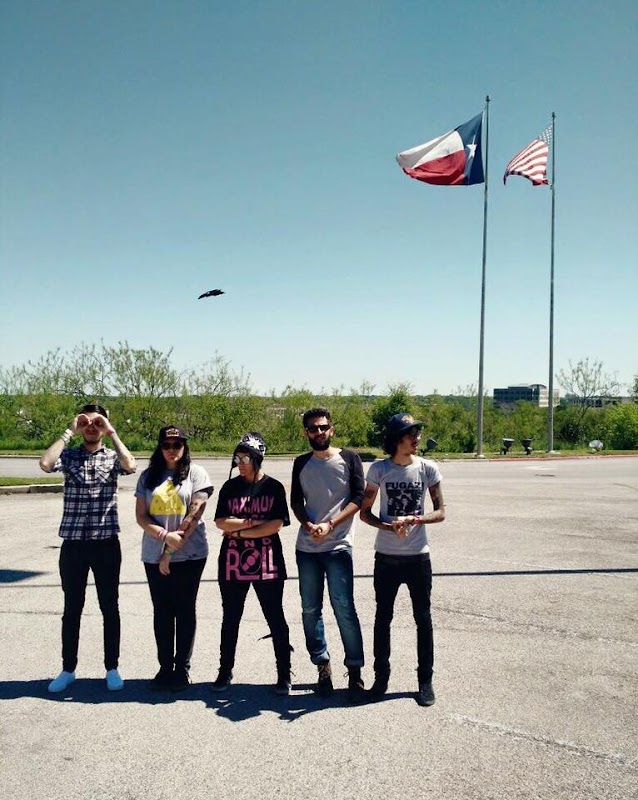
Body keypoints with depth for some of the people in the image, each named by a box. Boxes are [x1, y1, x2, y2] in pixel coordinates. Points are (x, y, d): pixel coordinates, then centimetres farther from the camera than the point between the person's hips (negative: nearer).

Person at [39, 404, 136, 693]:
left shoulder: (112, 457, 2)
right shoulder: (69, 455, 3)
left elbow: (130, 465, -22)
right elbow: (45, 463, -19)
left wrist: (112, 432, -15)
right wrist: (69, 431, -11)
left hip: (106, 544, -1)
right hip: (73, 544, 1)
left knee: (110, 608, 8)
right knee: (72, 609, 12)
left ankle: (112, 669, 21)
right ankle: (68, 669, 26)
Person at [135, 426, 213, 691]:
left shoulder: (196, 473, -1)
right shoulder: (148, 476, 8)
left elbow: (195, 513, -8)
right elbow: (141, 516, 2)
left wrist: (172, 552, -11)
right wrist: (166, 536, -16)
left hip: (190, 555, -3)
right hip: (154, 556, 3)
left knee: (185, 611, 5)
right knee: (162, 611, 9)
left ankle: (182, 669, 15)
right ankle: (165, 668, 19)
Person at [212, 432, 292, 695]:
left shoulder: (273, 487, -3)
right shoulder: (230, 487, 4)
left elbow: (276, 525, -12)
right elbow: (220, 522, -5)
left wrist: (238, 531, -10)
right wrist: (254, 522, -13)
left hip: (266, 564, -2)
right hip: (233, 564, 3)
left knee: (276, 619, 6)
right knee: (230, 620, 13)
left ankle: (284, 675, 18)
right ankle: (225, 672, 27)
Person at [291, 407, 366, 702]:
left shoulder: (348, 459, 0)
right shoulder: (301, 463, 10)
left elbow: (358, 498, -6)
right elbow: (296, 502, 10)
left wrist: (330, 525, -16)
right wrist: (308, 525, -9)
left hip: (338, 546, -4)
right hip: (306, 547, 4)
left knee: (344, 609, -6)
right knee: (310, 610, 8)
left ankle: (355, 670, 5)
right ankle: (322, 665, 21)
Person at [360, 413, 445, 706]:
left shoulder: (428, 468, -5)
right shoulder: (379, 469, -5)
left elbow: (440, 512, -2)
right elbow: (364, 512, 0)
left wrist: (414, 520, -20)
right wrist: (390, 526, -18)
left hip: (418, 556, 0)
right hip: (386, 556, 0)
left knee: (423, 618, 7)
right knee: (383, 617, 10)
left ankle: (426, 680, 22)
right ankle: (381, 676, 26)